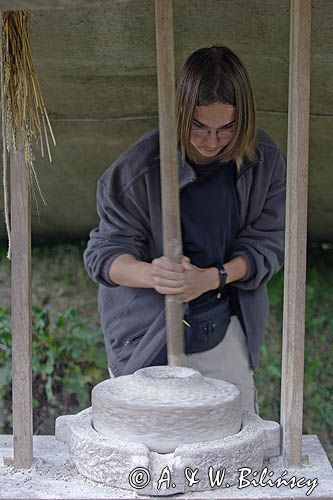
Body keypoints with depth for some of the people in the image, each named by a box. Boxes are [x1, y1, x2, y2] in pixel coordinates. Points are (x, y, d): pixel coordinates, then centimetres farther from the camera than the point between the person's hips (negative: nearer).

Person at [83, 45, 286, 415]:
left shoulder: (265, 160, -7)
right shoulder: (140, 167, -18)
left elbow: (266, 245, -4)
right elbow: (104, 253, -13)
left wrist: (211, 277, -22)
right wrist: (150, 274, -36)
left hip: (225, 328, 3)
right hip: (147, 334, -3)